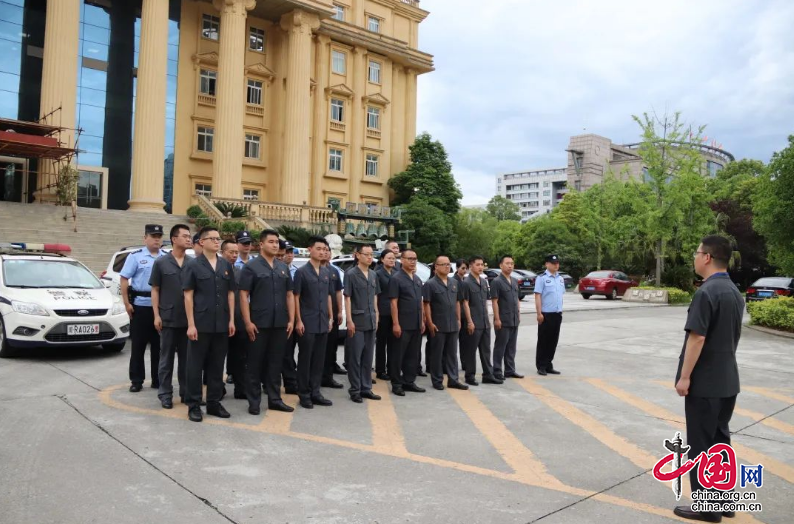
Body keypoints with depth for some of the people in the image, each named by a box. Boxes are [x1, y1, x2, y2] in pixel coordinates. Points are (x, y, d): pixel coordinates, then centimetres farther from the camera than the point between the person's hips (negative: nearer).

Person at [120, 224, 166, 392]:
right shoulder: (135, 256, -1)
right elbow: (124, 279, -3)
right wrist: (127, 303, -8)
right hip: (140, 306, -2)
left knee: (158, 345, 8)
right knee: (138, 345, 5)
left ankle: (157, 380, 17)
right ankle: (136, 380, 14)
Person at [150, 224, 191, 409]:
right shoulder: (161, 262, -1)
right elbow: (155, 290, 1)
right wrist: (156, 315, -6)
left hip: (189, 319, 2)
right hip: (168, 318, -2)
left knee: (187, 358, 10)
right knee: (166, 359, 6)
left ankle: (186, 392, 20)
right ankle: (165, 394, 14)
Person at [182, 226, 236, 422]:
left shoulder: (226, 266, 9)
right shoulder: (193, 265, -3)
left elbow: (231, 294, 11)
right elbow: (188, 296, -6)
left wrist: (231, 320, 3)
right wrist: (191, 324, -12)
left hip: (221, 325, 4)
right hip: (200, 324, -4)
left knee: (217, 365, 11)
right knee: (195, 365, 4)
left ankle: (214, 403, 21)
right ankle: (194, 405, 14)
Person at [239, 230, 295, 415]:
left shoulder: (284, 268, 12)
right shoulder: (251, 267, -4)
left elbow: (289, 295, 13)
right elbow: (243, 295, -7)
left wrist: (291, 320, 5)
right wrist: (248, 322, -14)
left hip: (280, 324, 5)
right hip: (258, 324, -4)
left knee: (276, 363, 11)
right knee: (255, 363, 5)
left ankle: (275, 399, 20)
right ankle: (254, 401, 14)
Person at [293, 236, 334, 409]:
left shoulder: (327, 272, 10)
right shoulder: (301, 271, -6)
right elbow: (296, 297, -7)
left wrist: (331, 317, 11)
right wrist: (298, 321, -12)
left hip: (323, 323, 5)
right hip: (307, 323, -5)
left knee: (319, 359, 10)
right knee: (305, 359, 3)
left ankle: (315, 392, 19)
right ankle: (304, 394, 13)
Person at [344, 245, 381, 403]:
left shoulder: (373, 275, 11)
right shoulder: (351, 274, -7)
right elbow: (347, 298, -9)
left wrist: (376, 317, 11)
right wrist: (349, 320, -13)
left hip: (371, 321, 6)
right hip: (357, 321, -6)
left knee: (368, 357, 11)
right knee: (355, 357, 1)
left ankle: (366, 388, 20)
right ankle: (355, 390, 9)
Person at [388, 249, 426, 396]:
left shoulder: (417, 279, 14)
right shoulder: (396, 279, -8)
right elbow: (393, 303, -12)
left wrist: (422, 321, 13)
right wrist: (396, 324, -17)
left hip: (416, 325, 7)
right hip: (403, 325, -7)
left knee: (413, 355, 12)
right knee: (398, 355, 2)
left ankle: (409, 381, 22)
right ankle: (396, 384, 11)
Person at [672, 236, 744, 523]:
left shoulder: (706, 292, -19)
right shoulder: (735, 292, 9)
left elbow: (697, 338, -22)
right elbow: (732, 337, 16)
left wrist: (685, 376, -16)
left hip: (704, 383, -9)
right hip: (728, 381, 9)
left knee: (701, 445, 2)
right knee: (720, 440, 18)